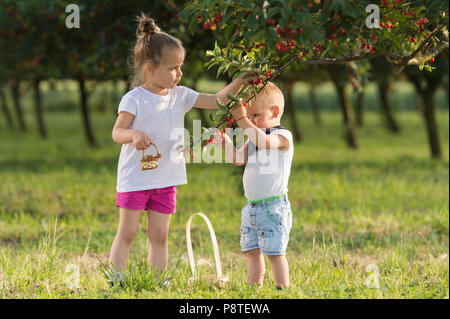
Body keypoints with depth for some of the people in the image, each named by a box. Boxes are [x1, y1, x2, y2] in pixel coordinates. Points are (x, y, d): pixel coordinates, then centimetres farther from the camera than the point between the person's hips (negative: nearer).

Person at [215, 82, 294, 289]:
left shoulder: (283, 136, -10)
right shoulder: (254, 138, 17)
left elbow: (263, 141, -30)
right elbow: (238, 159, 13)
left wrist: (242, 120, -30)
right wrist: (225, 142, -3)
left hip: (273, 206, -8)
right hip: (251, 206, 8)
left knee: (274, 253, -5)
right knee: (252, 252, 10)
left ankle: (283, 290, 1)